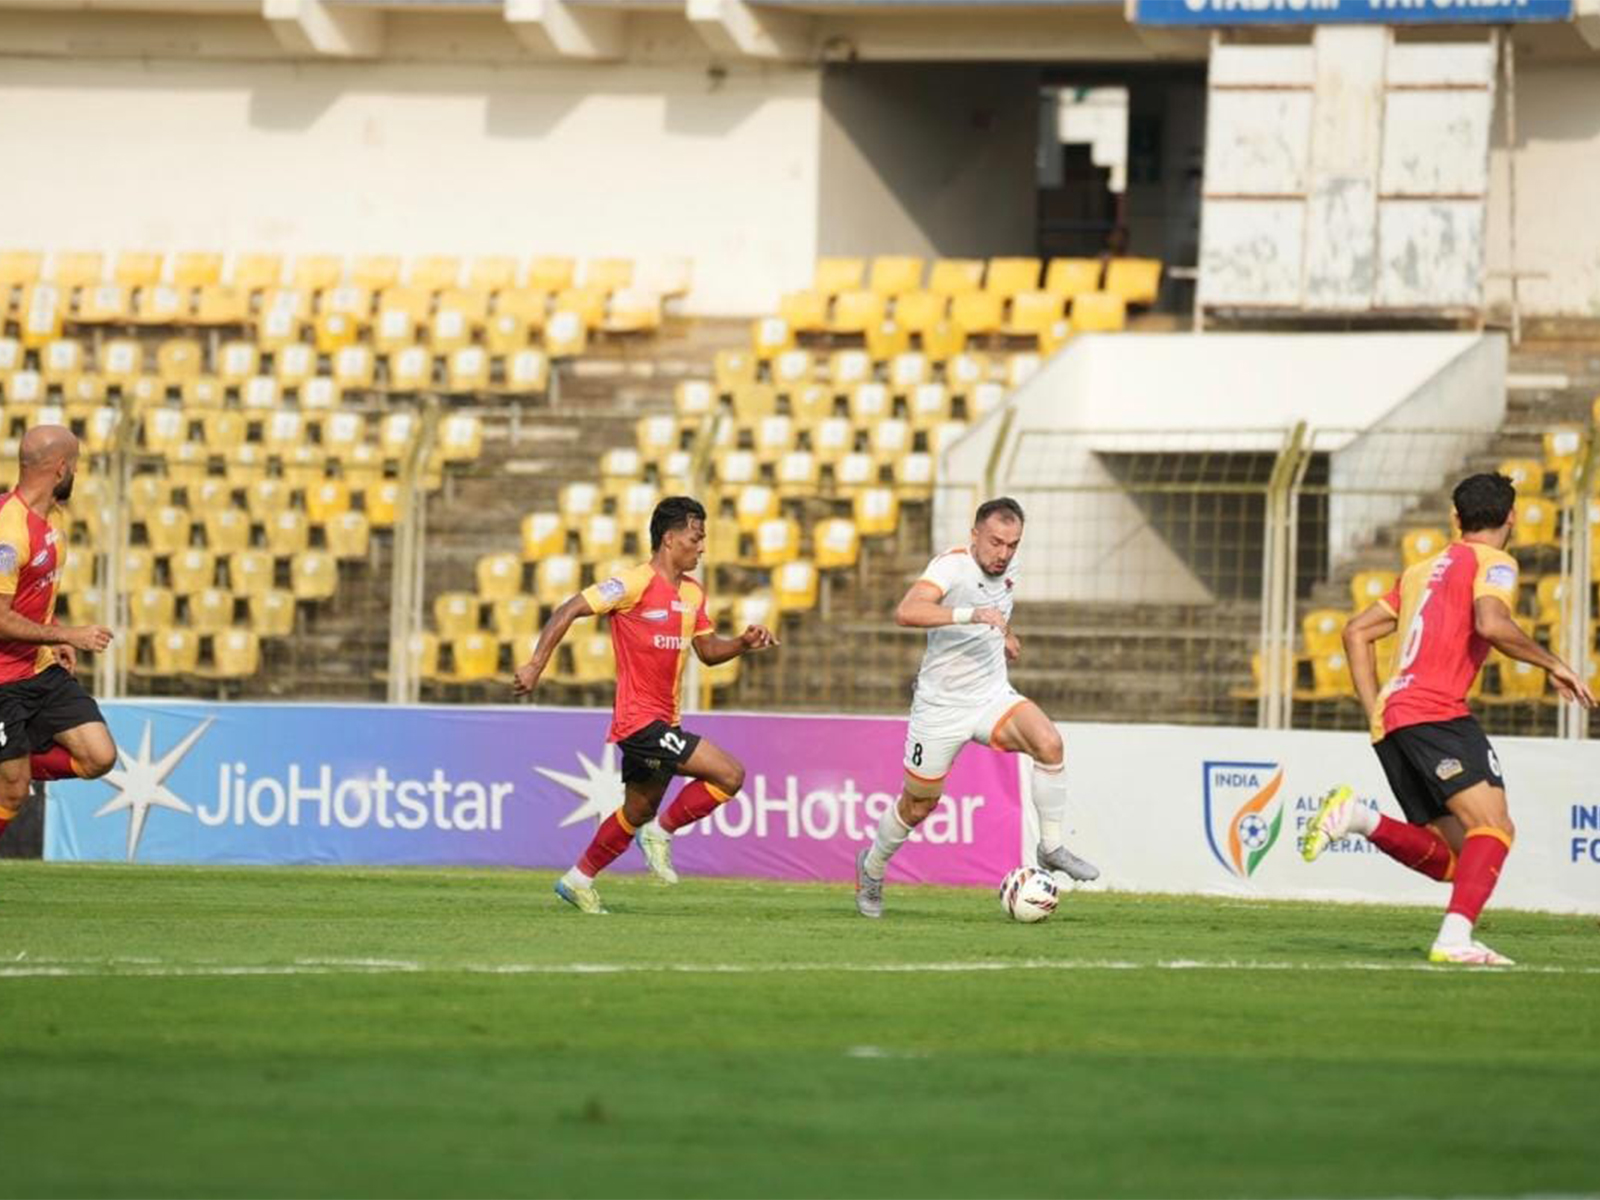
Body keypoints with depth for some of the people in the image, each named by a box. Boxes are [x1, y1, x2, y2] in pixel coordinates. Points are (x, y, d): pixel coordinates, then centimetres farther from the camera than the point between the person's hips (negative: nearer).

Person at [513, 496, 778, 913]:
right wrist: (536, 665, -20)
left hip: (662, 722, 9)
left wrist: (743, 643, 0)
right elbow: (569, 611, -14)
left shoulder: (692, 593, 12)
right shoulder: (636, 584, -14)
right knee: (730, 774, -16)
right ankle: (661, 832, -1)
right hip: (640, 721, -9)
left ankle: (578, 880, 34)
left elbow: (708, 651, 20)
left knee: (638, 813, 20)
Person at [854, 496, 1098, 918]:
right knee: (918, 804, 8)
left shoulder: (1008, 566, 1)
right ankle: (872, 868, 36)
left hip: (992, 697, 5)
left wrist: (1005, 634, 9)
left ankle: (1051, 848, -14)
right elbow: (907, 612, -39)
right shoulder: (952, 566, -20)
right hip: (941, 705, -5)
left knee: (1048, 742, -24)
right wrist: (972, 615, -48)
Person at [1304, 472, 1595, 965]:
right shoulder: (1493, 564, 1)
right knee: (1493, 826, -17)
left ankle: (1356, 817, -9)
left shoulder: (1423, 570, 26)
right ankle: (1455, 937, -35)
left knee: (1452, 859, 7)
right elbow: (1492, 624, -19)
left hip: (1390, 718, 8)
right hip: (1435, 713, -8)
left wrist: (1377, 715, 22)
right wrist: (1552, 664, -8)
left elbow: (1357, 632, 26)